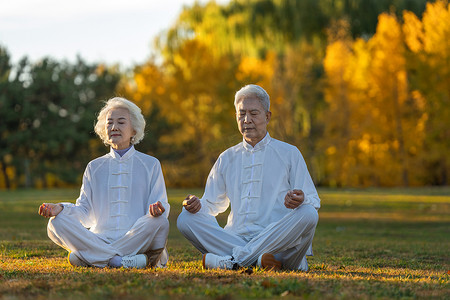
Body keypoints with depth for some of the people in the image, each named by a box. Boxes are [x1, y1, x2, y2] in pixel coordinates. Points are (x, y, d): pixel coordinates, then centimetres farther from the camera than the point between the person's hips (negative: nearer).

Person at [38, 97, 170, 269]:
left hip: (137, 239, -2)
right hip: (99, 238, 2)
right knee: (56, 223, -23)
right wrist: (61, 208, -5)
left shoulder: (150, 165, 15)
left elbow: (161, 206, 6)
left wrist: (158, 209, -19)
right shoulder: (94, 167, 23)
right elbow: (84, 210, 16)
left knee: (159, 222, -35)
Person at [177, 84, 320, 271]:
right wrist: (197, 205, 0)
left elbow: (313, 201, 8)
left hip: (277, 239, -2)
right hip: (236, 237, 2)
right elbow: (213, 203, 25)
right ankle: (260, 260, -33)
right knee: (186, 219, -18)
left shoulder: (289, 154, 13)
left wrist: (300, 200, -18)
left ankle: (231, 261, -32)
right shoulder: (227, 159, 24)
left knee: (308, 214, -32)